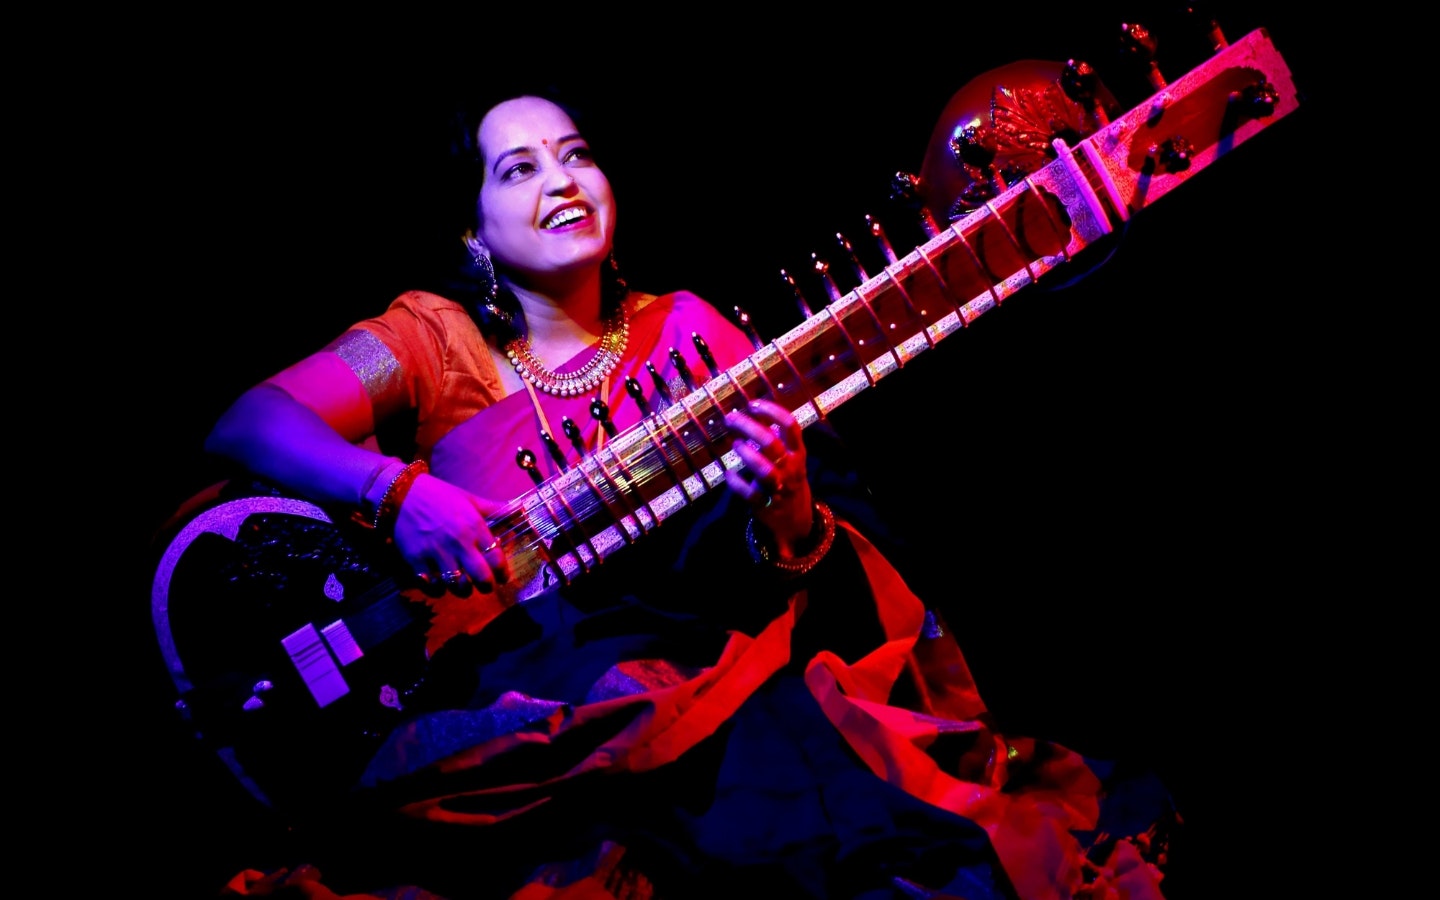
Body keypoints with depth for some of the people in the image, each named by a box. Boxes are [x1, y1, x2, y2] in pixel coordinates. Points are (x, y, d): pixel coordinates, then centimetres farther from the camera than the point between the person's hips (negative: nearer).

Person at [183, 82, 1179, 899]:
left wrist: (786, 513, -13)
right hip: (530, 680, -3)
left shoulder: (686, 330, 13)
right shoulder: (435, 339, 6)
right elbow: (245, 425, -5)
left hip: (727, 658, 3)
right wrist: (394, 488, -22)